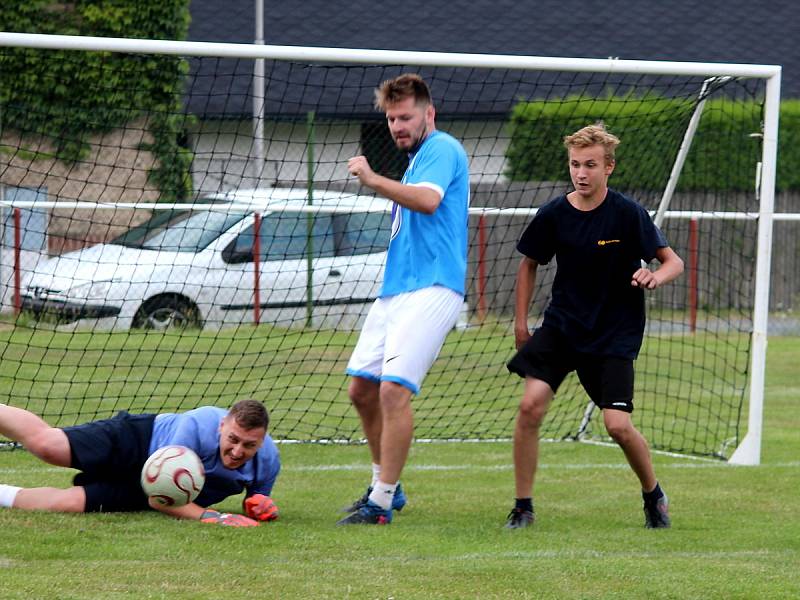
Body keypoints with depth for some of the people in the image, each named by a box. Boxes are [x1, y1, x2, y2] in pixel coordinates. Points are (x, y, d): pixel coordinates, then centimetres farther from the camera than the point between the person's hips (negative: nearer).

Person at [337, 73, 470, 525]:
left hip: (431, 289, -11)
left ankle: (382, 503, -16)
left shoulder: (442, 149, -7)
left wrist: (373, 180, -28)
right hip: (394, 290, 11)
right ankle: (386, 486, 24)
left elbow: (429, 199, -26)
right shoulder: (418, 159, 23)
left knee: (394, 389, -18)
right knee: (362, 389, 11)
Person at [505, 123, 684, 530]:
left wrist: (656, 277, -29)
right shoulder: (552, 215, -3)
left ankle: (653, 495, 18)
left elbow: (673, 261, -6)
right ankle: (523, 507, -3)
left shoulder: (628, 214, -11)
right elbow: (529, 264, 13)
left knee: (618, 424, -12)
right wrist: (520, 322, 9)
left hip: (615, 333, -2)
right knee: (531, 405, -16)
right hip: (561, 325, 2)